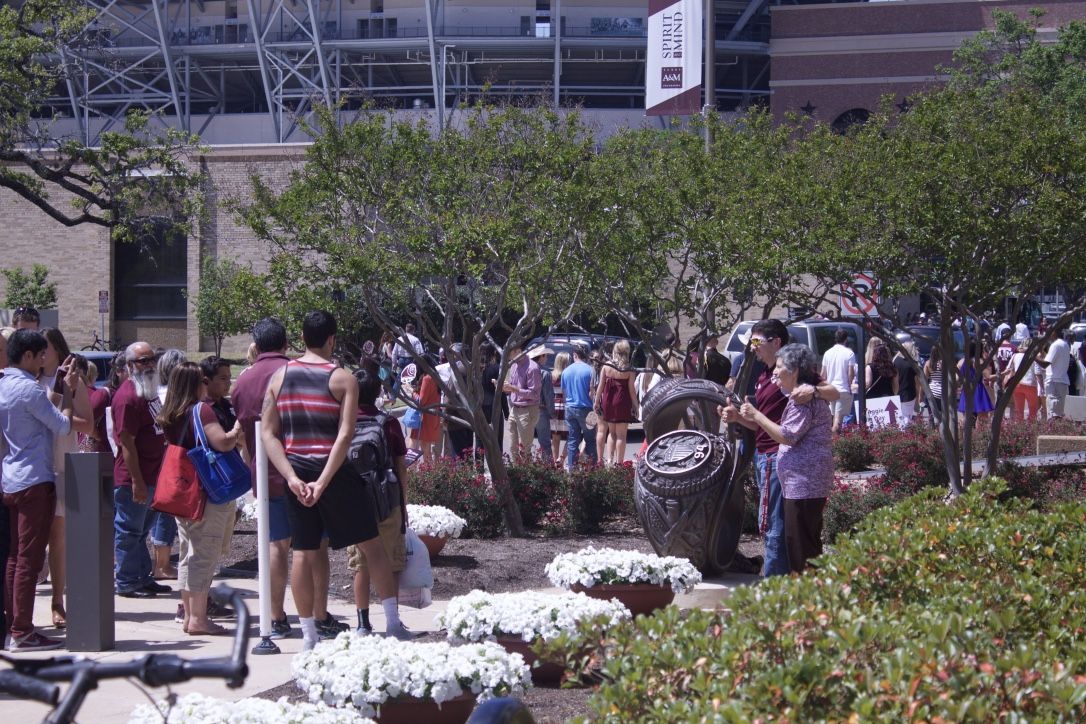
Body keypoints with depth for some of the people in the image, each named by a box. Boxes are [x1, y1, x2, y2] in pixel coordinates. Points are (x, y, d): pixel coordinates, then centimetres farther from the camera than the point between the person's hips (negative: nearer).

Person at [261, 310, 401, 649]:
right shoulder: (342, 379, -6)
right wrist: (323, 482, -17)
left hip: (297, 473, 3)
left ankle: (309, 634, 10)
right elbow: (345, 435, -16)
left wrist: (292, 477, -7)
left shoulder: (279, 376, 5)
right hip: (334, 471, -3)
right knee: (372, 544, 8)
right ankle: (393, 622, 7)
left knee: (304, 551, 8)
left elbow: (267, 433, -1)